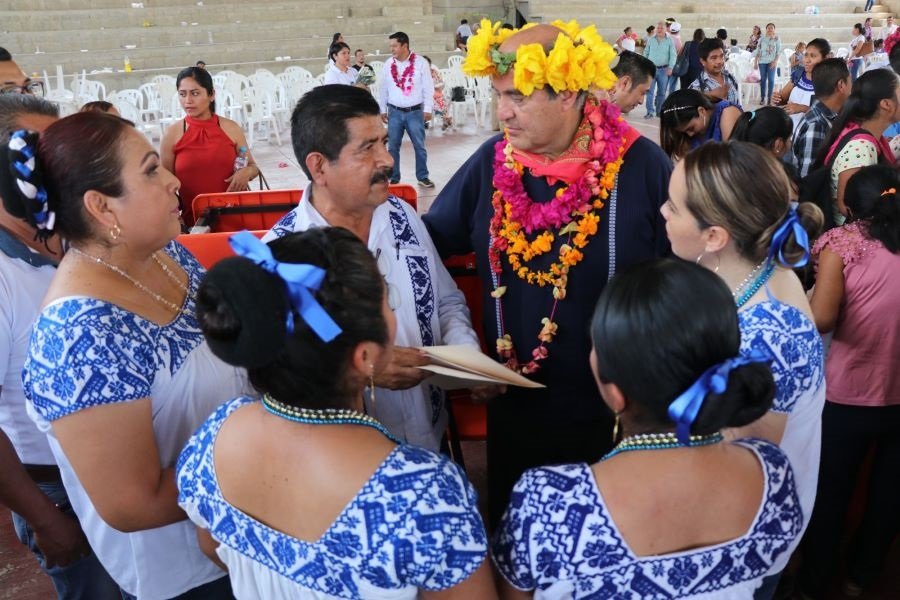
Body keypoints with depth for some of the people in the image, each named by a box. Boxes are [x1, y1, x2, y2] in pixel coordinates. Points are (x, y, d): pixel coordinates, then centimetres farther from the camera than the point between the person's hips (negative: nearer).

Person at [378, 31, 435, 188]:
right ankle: (393, 178, 16)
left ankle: (422, 177, 18)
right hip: (394, 111, 2)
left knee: (419, 146, 6)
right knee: (393, 147, 6)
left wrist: (427, 109, -4)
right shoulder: (388, 64, 3)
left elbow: (428, 87, -3)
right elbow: (383, 88, 9)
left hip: (415, 111, -2)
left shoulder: (420, 62, -6)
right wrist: (383, 110, 8)